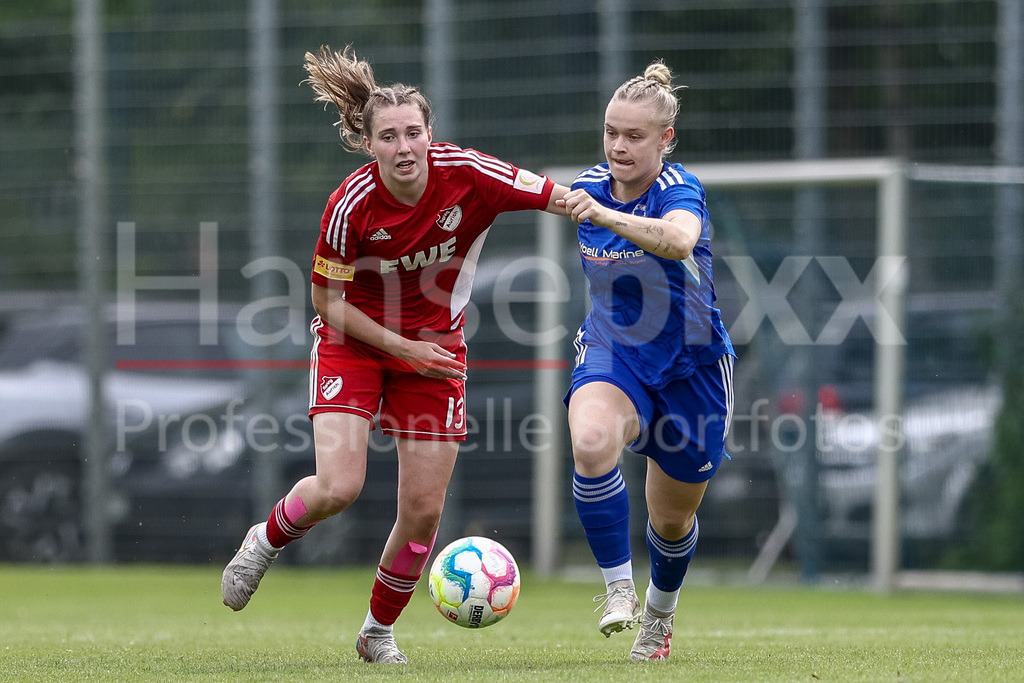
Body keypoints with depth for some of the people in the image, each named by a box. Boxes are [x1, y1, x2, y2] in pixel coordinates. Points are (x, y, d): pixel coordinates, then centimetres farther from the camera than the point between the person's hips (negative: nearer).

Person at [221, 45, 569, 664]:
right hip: (355, 339, -2)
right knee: (338, 488, -19)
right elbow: (329, 304, -13)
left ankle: (379, 630, 23)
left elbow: (559, 198, -18)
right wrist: (401, 348, -18)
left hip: (435, 345, 2)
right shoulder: (351, 206, -23)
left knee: (424, 510, 0)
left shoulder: (467, 174, -19)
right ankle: (268, 540, 15)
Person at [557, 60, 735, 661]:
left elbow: (679, 239, -47)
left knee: (672, 521, 13)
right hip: (612, 358, 2)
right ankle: (619, 588, -19)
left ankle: (661, 609, 47)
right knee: (591, 444, -34)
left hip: (690, 365, -2)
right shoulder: (590, 187, -5)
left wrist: (606, 216, -60)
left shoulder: (680, 190, -21)